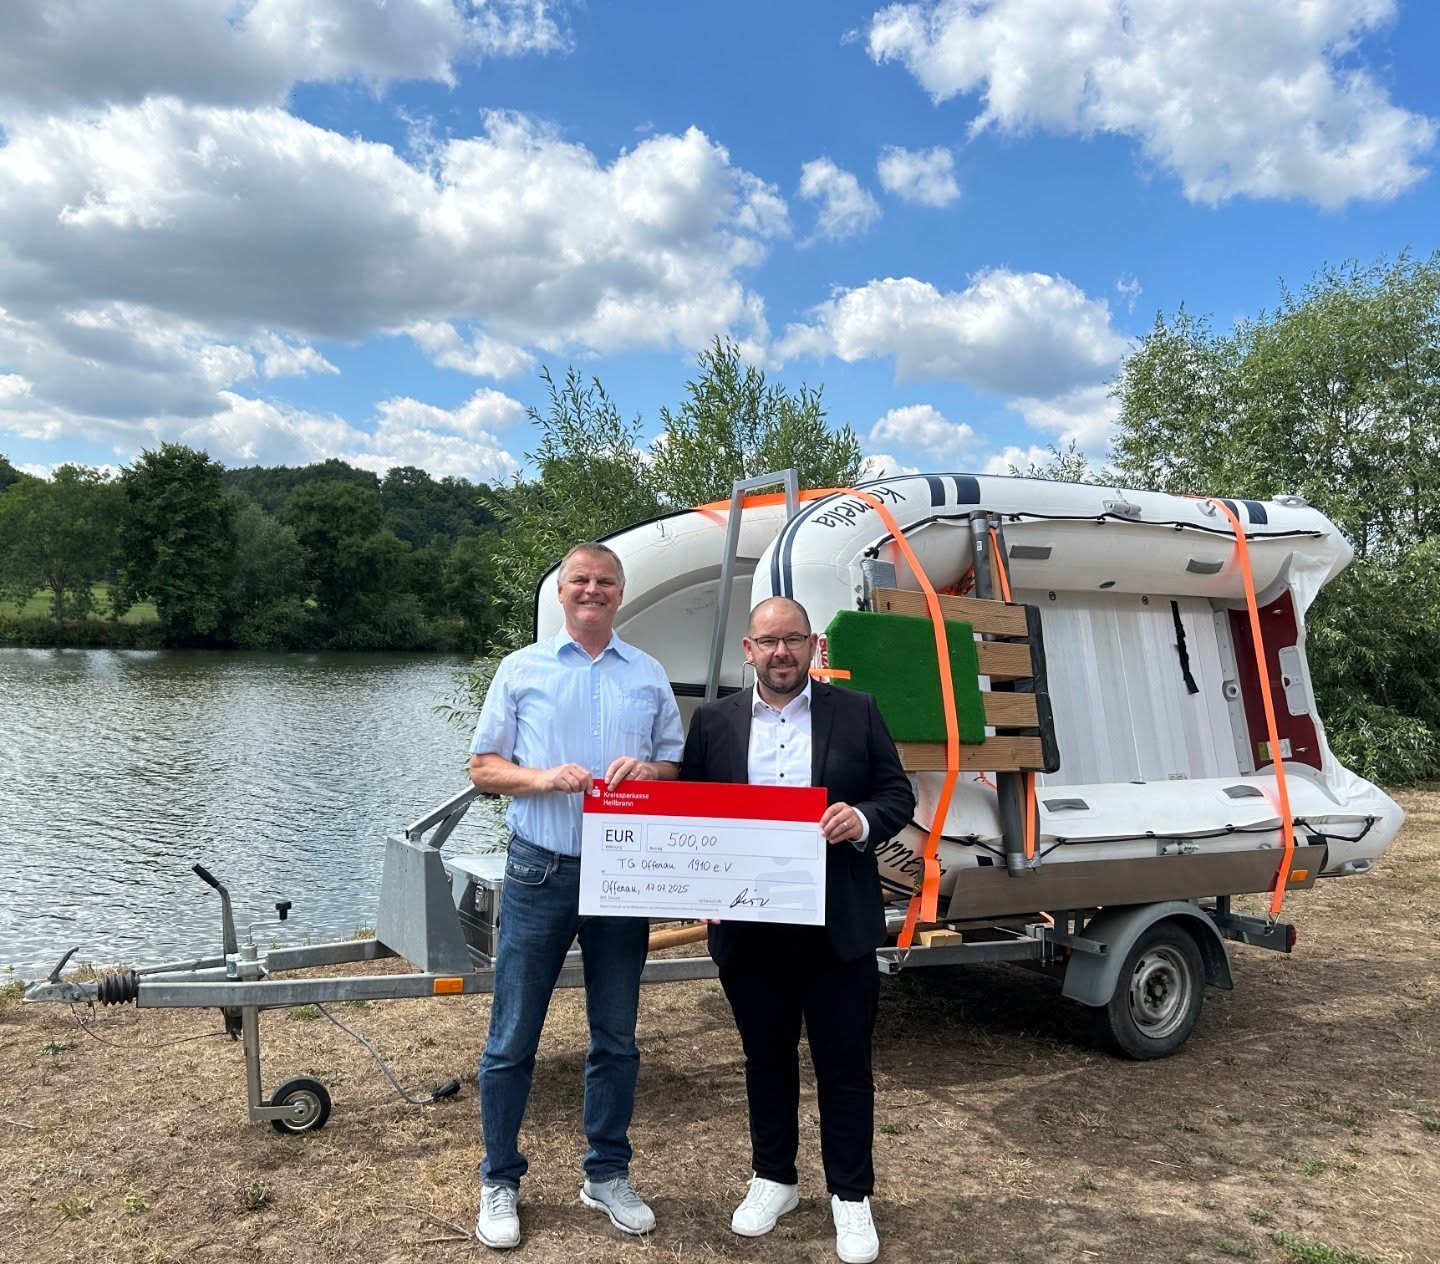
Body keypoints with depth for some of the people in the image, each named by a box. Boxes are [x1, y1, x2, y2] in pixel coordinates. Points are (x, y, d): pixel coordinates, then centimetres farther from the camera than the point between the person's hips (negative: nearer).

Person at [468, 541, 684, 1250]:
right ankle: (499, 1181, 24)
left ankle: (607, 1175, 29)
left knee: (615, 1038, 12)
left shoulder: (649, 676, 9)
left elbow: (679, 768, 10)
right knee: (513, 1038, 6)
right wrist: (542, 778, -16)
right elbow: (483, 768, 3)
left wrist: (647, 769, -12)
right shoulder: (521, 669, 4)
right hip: (540, 872, -2)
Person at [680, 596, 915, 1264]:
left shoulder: (857, 712, 1)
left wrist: (862, 820, -19)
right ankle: (773, 1178, 37)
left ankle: (850, 1196, 28)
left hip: (839, 926, -1)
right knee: (766, 1058, 18)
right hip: (748, 926, 2)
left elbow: (898, 795, 2)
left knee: (845, 1062, 10)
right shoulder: (713, 721, 3)